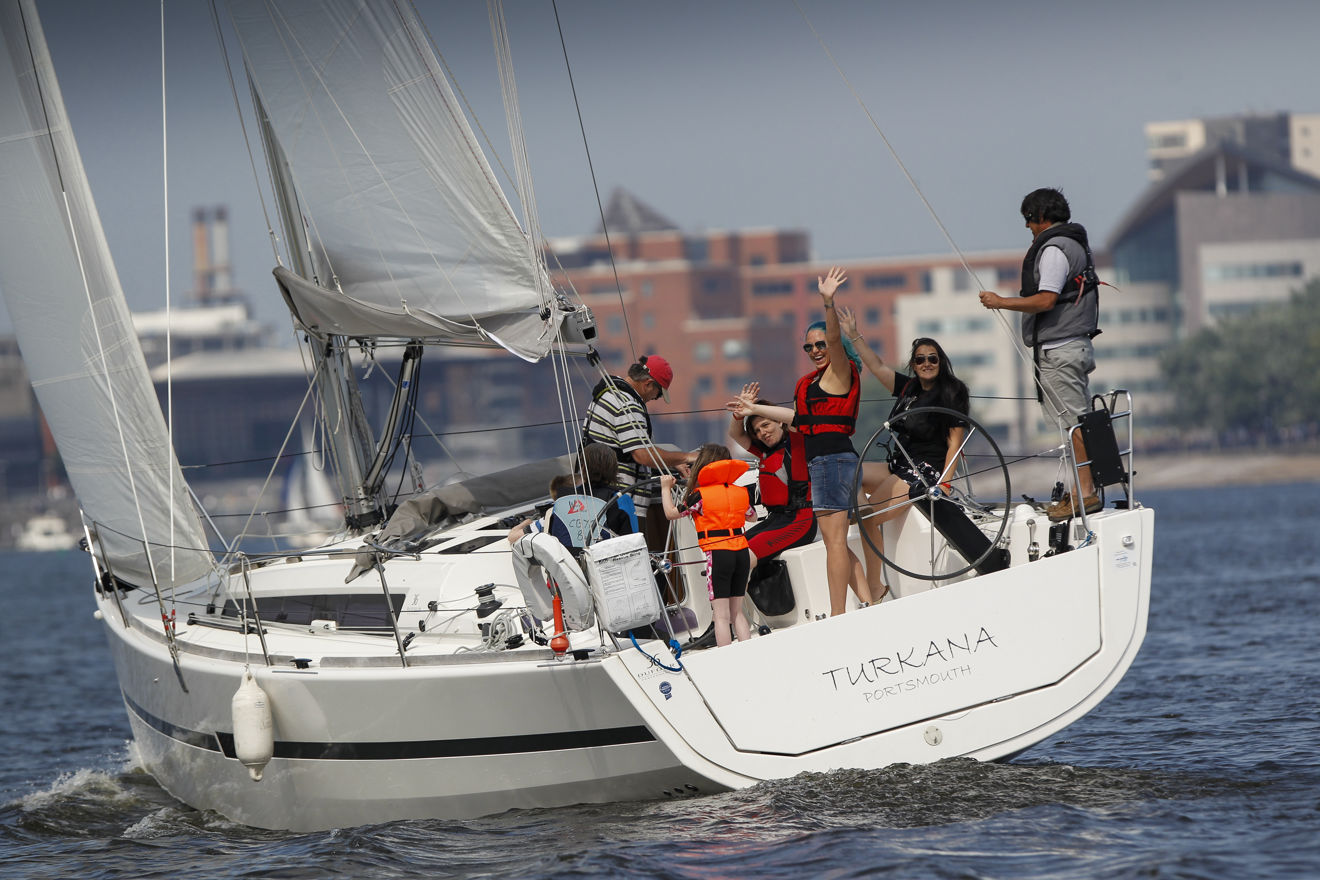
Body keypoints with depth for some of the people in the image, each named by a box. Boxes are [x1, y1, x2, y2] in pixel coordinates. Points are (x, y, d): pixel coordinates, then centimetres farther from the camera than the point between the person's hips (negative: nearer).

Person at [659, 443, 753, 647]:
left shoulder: (701, 495, -8)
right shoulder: (740, 492, 7)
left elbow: (671, 513, 1)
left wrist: (666, 488, 14)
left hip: (718, 553, -5)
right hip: (742, 553, 5)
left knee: (721, 615, -2)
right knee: (736, 612, 15)